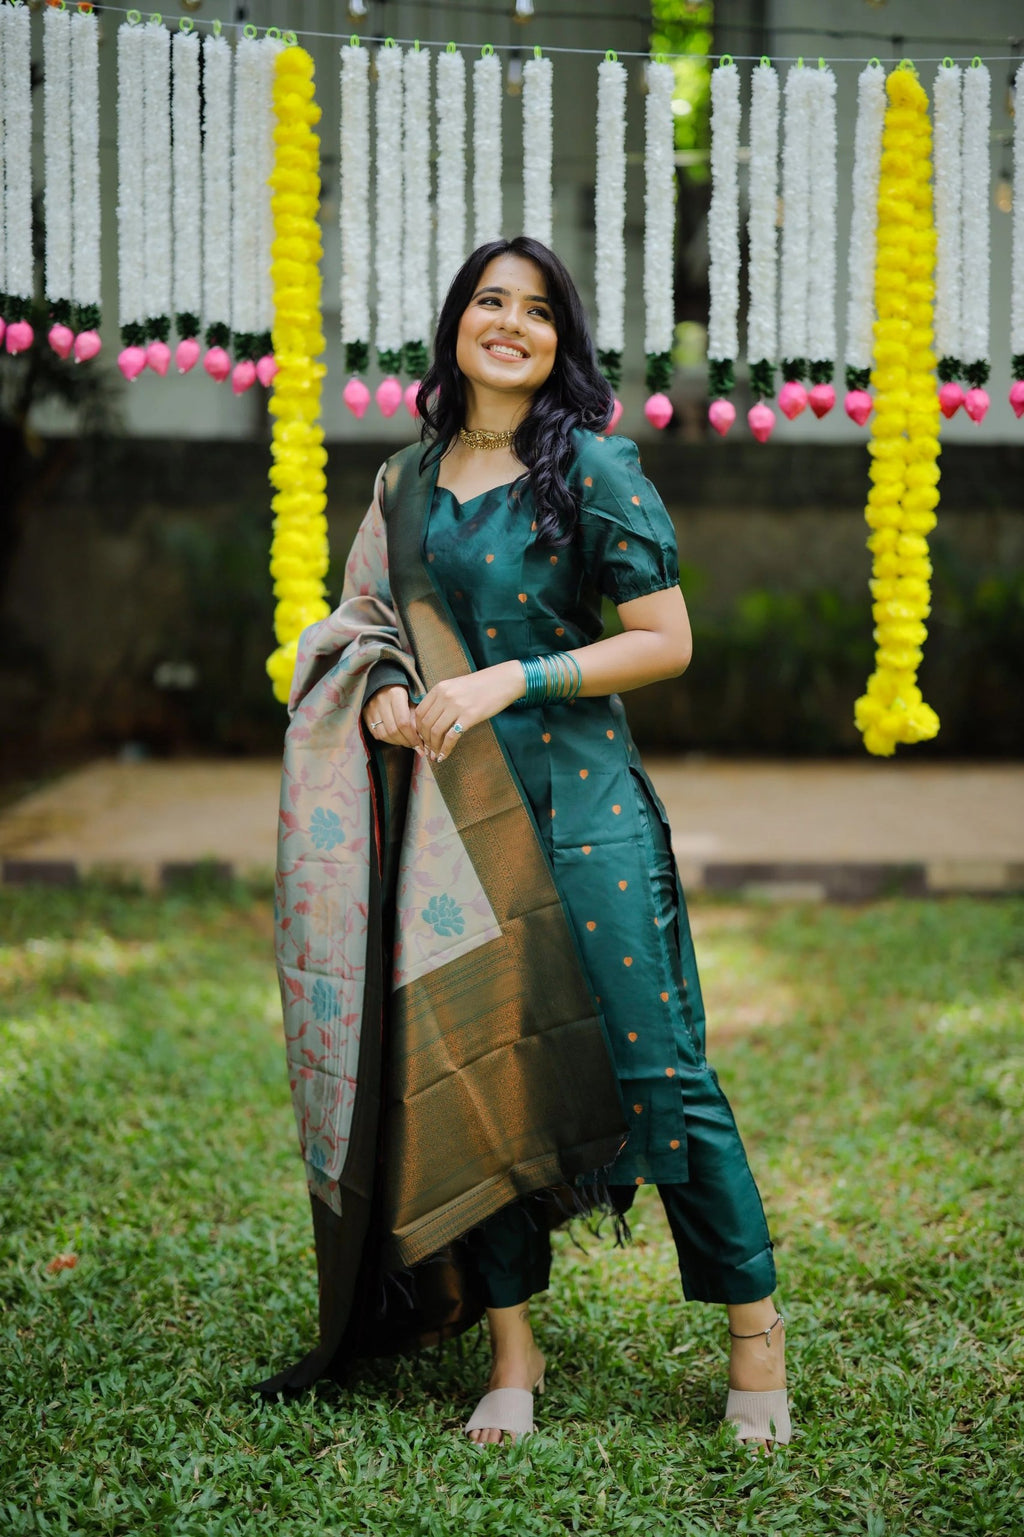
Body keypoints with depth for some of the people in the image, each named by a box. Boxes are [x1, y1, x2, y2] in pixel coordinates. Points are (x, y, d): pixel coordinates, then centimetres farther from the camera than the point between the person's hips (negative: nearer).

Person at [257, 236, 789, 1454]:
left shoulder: (594, 470, -2)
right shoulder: (406, 482, 13)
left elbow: (666, 641, -5)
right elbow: (364, 624, 20)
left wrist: (510, 680, -14)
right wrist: (383, 695, -3)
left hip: (578, 803, -4)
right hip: (443, 811, 4)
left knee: (654, 1065, -5)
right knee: (458, 1062, 2)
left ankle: (753, 1327, 11)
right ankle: (511, 1349, 15)